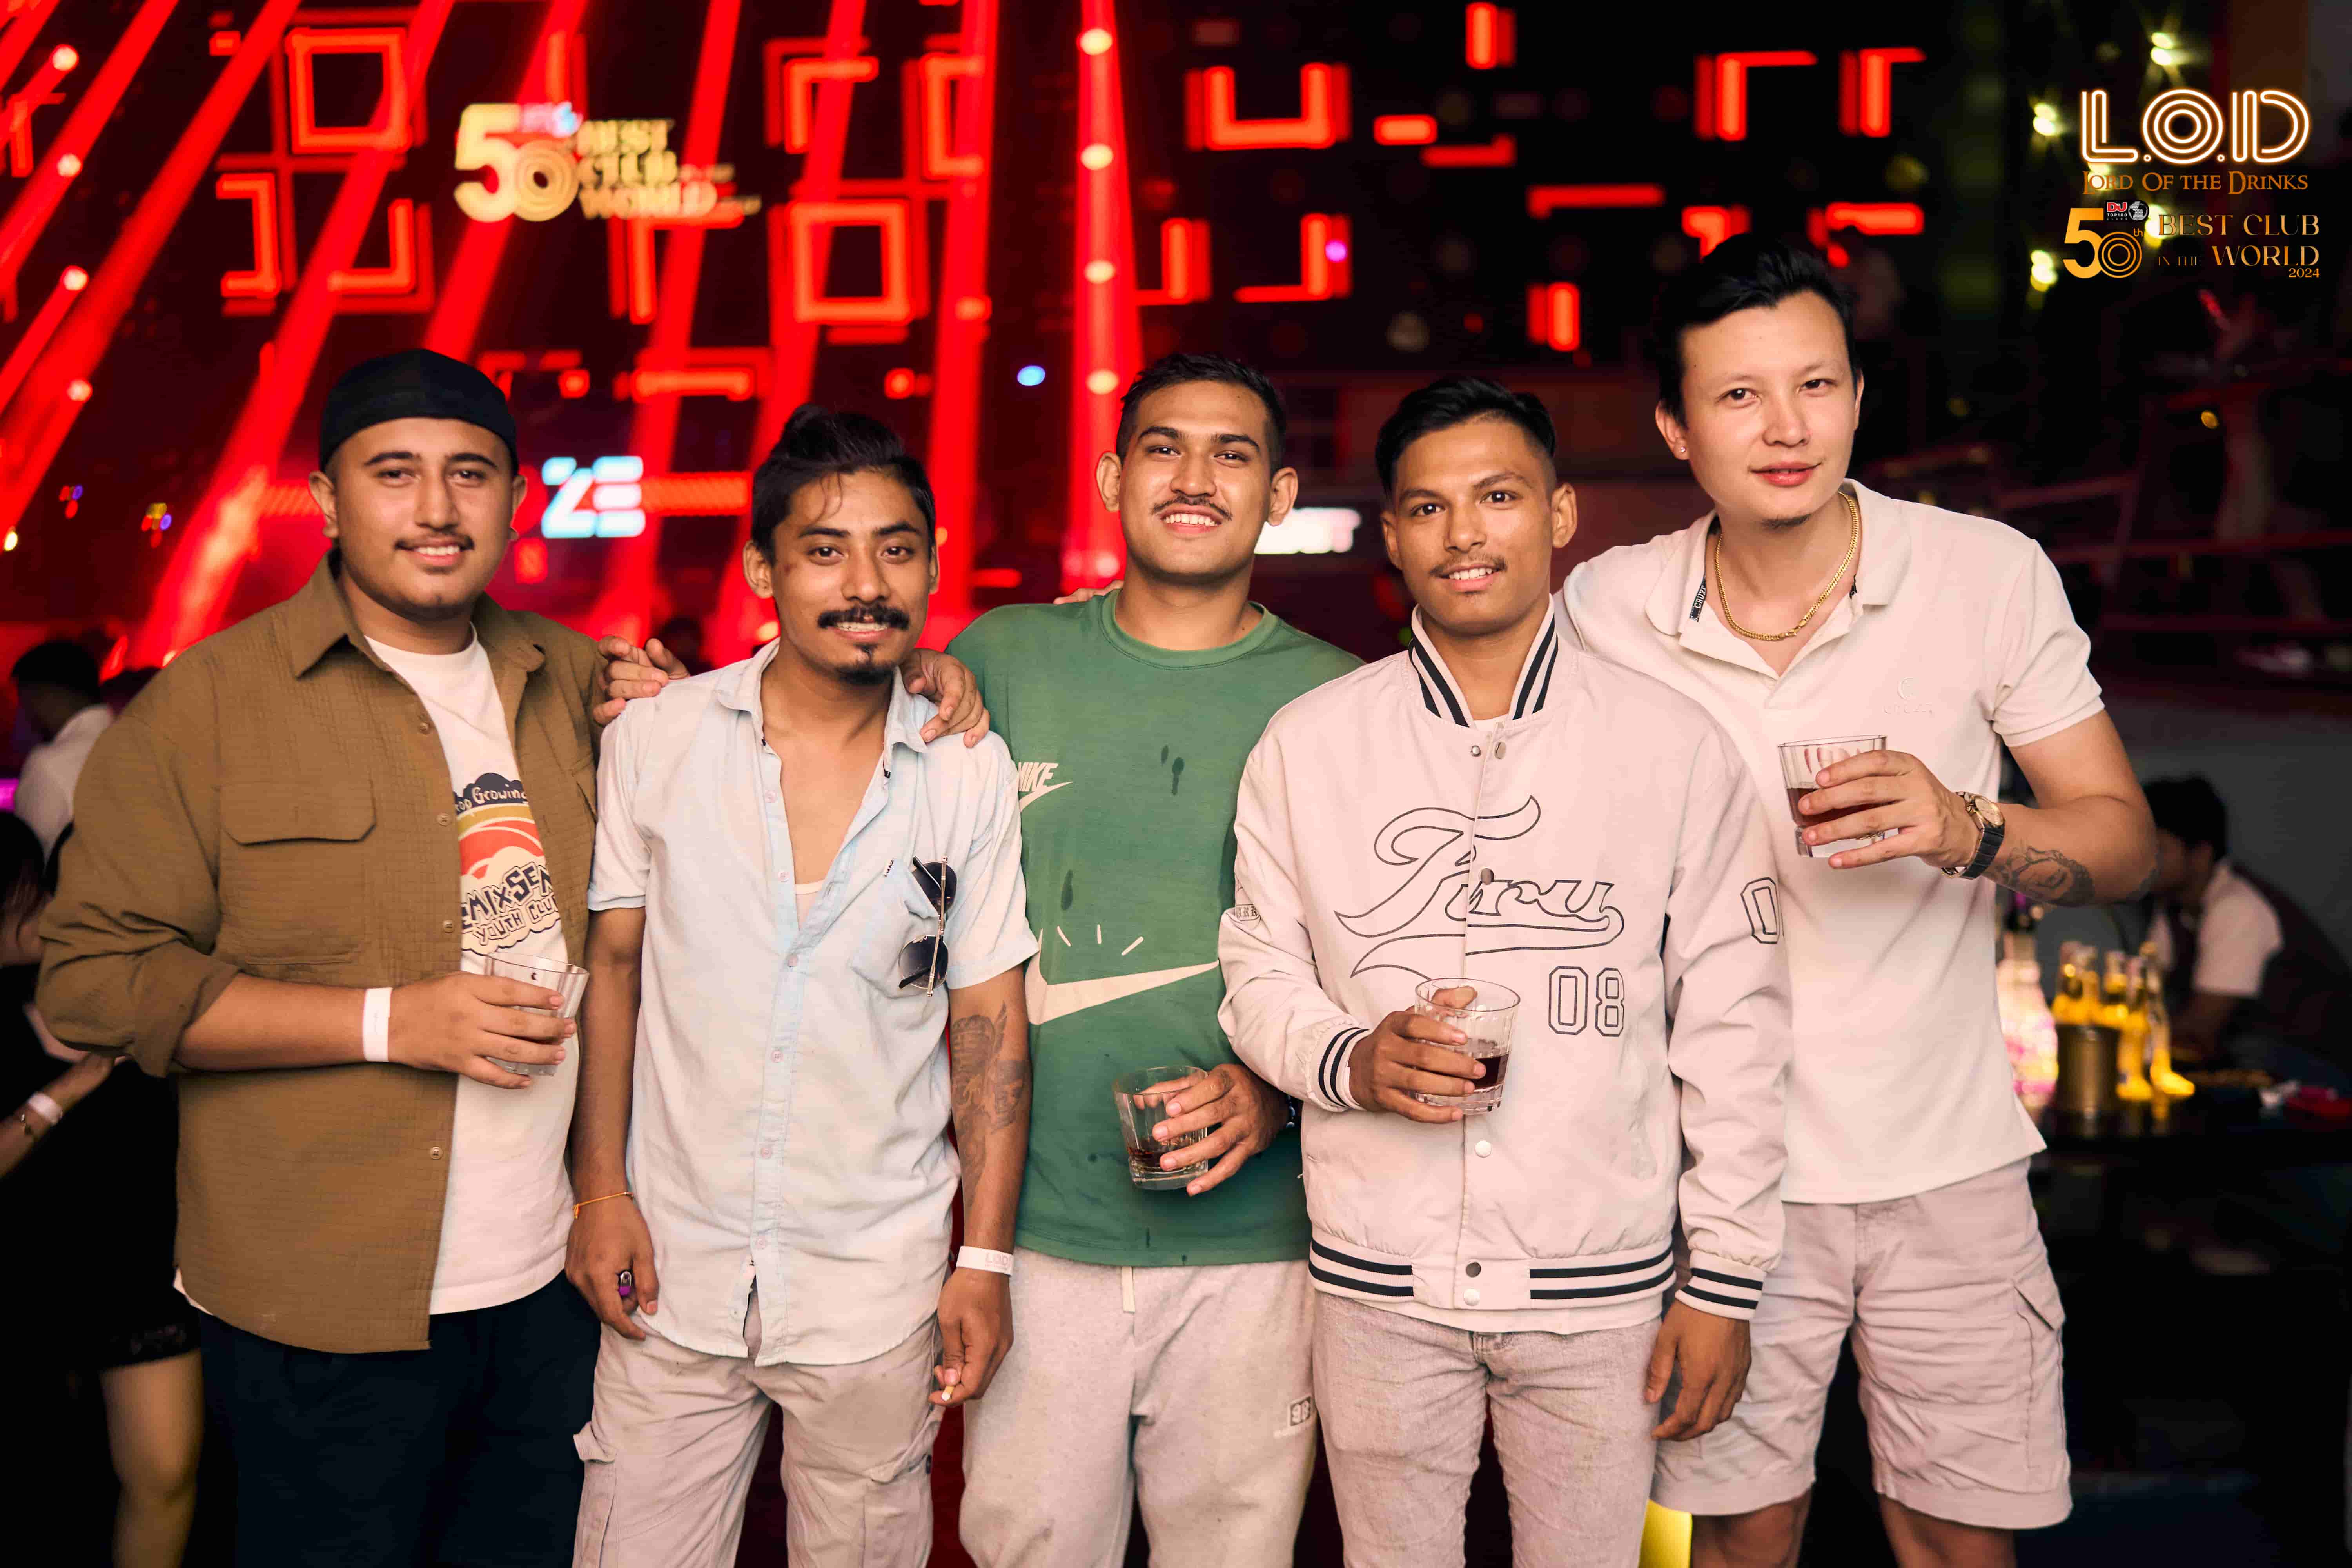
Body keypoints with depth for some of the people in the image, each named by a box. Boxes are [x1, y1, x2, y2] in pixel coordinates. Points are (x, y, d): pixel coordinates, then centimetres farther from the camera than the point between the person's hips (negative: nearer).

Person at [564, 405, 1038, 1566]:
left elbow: (989, 1024, 0)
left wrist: (985, 1263, -2)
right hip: (672, 1272, 0)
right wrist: (600, 1188, -2)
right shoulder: (656, 740, -3)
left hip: (877, 1293, 0)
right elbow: (612, 967, 4)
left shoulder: (971, 775, -4)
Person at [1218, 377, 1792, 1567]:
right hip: (1377, 1287, 1)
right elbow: (1258, 977, 7)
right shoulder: (1306, 744, 2)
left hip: (1605, 1289, 0)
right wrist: (1352, 1059, -15)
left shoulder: (1675, 744, -1)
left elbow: (1732, 1024, 1)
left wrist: (1724, 1284, 0)